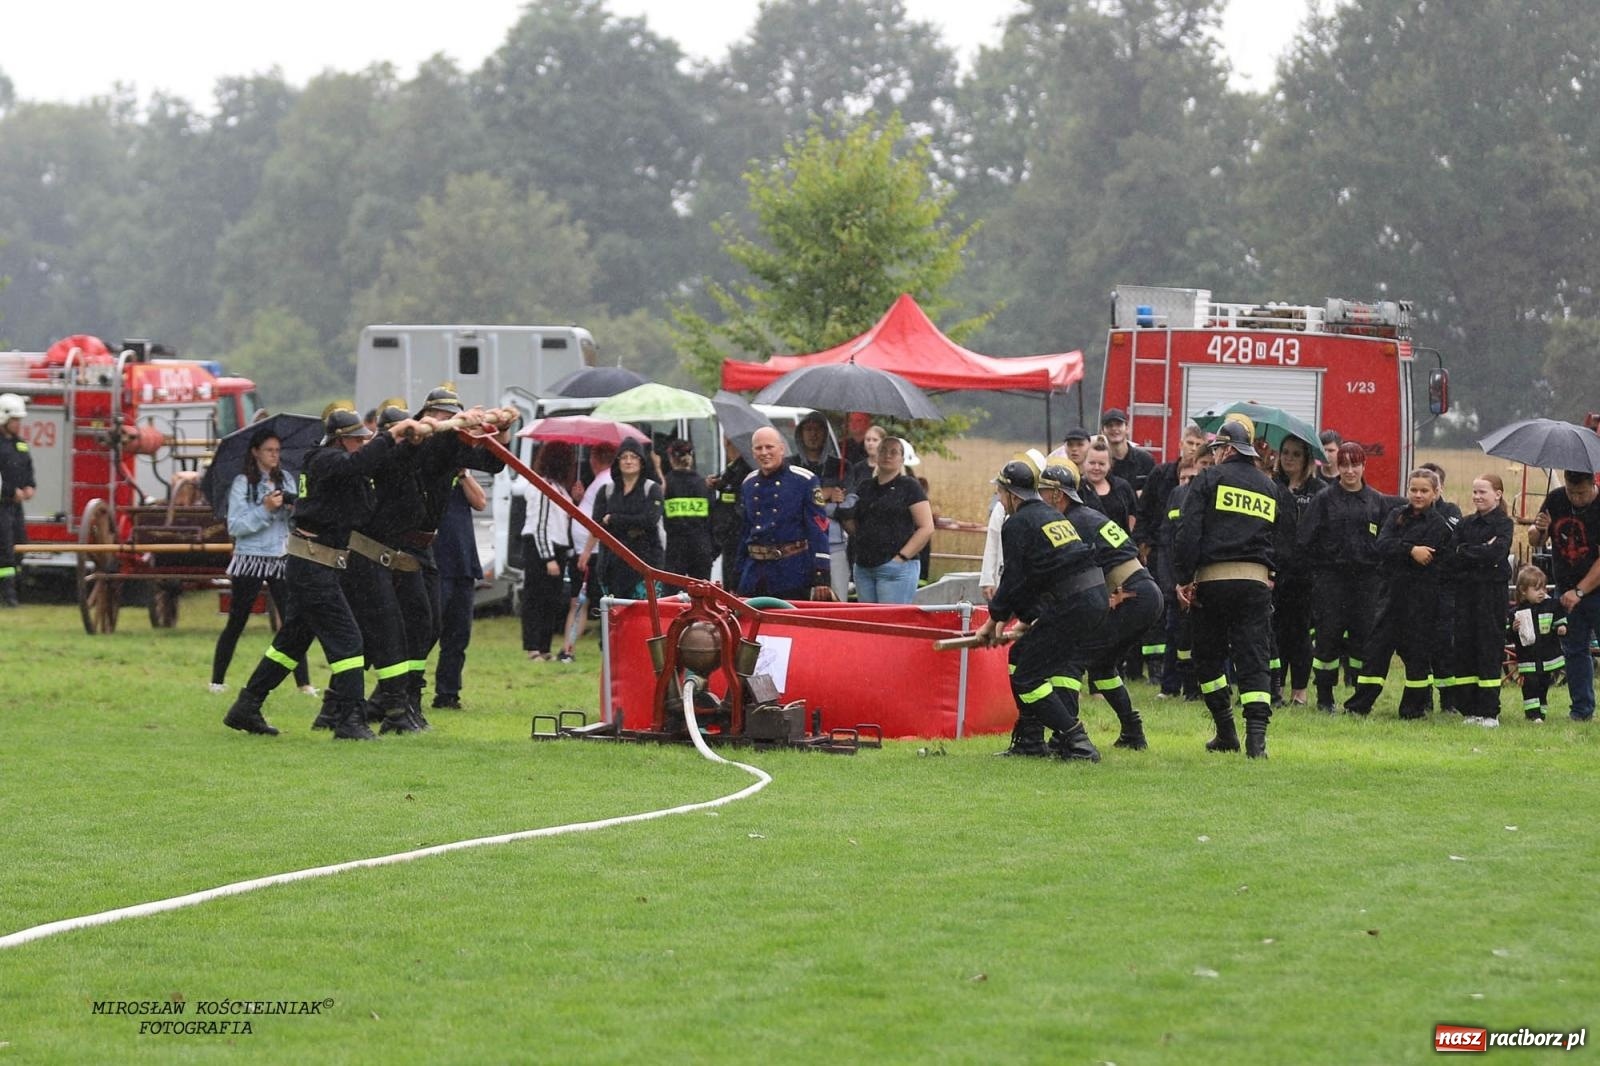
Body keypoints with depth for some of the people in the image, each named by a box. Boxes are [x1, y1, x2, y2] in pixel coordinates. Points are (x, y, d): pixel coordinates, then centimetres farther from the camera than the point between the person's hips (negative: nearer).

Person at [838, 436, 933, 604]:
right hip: (863, 568, 6)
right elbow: (855, 529, 23)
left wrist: (902, 557, -13)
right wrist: (847, 517, 0)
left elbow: (926, 528, -6)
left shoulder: (908, 487, -1)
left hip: (896, 570, -6)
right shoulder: (864, 488, 17)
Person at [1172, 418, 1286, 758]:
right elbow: (1278, 539, 20)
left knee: (1209, 658, 12)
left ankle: (1226, 733, 12)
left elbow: (1188, 532, -6)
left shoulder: (1210, 479, 2)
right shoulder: (1269, 488, 18)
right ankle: (1256, 736, -15)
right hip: (1258, 582, 3)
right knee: (1253, 660, -1)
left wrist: (1183, 578, -4)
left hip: (1214, 579, -3)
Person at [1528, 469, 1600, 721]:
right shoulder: (1556, 499, 0)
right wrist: (1539, 531, -15)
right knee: (1574, 651, 7)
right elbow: (1535, 542, 9)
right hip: (1566, 591, 5)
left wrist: (1579, 591, -23)